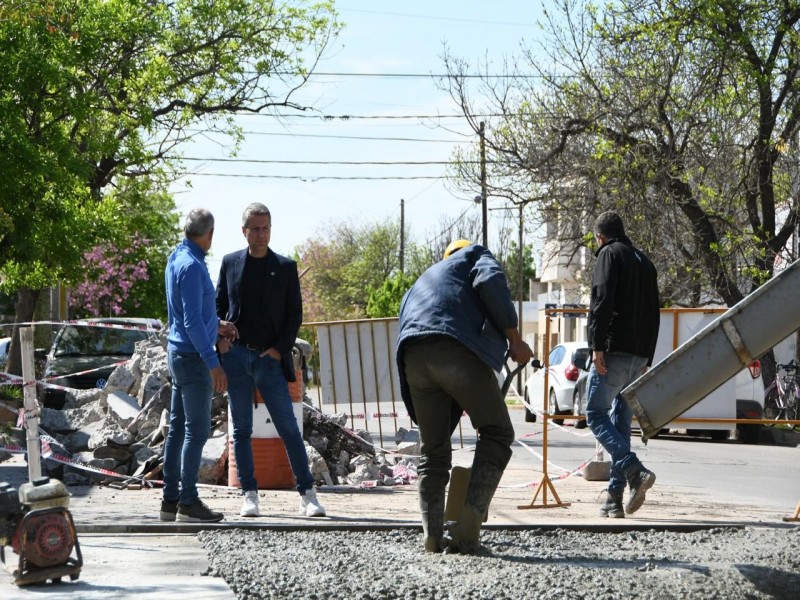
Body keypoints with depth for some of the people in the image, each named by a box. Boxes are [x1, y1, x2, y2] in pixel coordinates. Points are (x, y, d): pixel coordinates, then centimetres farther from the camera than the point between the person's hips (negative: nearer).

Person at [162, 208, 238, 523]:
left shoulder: (176, 258, 11)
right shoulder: (191, 266, -19)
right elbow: (192, 322, -22)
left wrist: (216, 324, 19)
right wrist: (213, 364, -21)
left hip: (178, 352, 10)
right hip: (192, 356, -10)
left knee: (178, 427, 11)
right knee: (197, 429, -7)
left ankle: (171, 500, 13)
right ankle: (188, 502, -6)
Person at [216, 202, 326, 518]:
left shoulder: (285, 267, 5)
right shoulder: (230, 263, 9)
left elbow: (295, 314, 5)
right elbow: (219, 305, 14)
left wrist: (280, 348, -6)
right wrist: (220, 338, -3)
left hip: (270, 358, -1)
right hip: (236, 355, 2)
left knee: (289, 429, -3)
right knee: (242, 430, 4)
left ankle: (307, 495, 0)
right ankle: (249, 494, 9)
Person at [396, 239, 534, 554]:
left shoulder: (417, 287, 43)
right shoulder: (474, 255, 27)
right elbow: (491, 282, 2)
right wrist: (514, 339, 4)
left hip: (412, 357, 5)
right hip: (459, 348, -5)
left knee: (433, 449, 16)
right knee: (496, 434, 6)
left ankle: (432, 536, 7)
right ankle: (467, 527, -6)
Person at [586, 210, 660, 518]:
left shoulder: (610, 254, -1)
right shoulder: (644, 261, 22)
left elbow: (602, 301, -15)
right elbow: (653, 314, 23)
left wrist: (597, 346, -17)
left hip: (613, 351, -7)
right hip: (639, 355, 7)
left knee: (597, 415, -4)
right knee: (621, 421, 9)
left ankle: (635, 471, -24)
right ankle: (615, 498, 5)